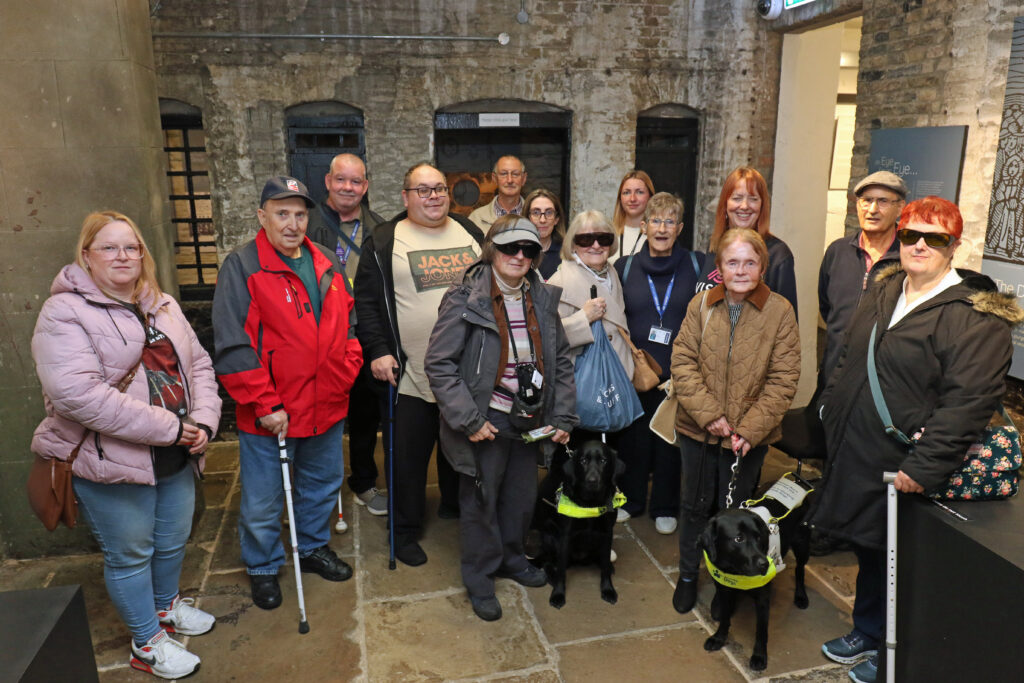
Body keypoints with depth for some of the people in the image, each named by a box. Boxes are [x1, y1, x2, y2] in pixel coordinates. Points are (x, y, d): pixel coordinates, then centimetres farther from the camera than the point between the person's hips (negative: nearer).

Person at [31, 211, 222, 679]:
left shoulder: (162, 307, 9)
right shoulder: (65, 313, -14)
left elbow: (199, 365, 9)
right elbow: (77, 393, -26)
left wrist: (203, 421, -9)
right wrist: (169, 427, -24)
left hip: (176, 459, 7)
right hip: (112, 465, -6)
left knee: (173, 542, 22)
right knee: (130, 554, 11)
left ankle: (166, 604, 48)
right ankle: (146, 642, 31)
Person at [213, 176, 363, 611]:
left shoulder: (327, 263, 7)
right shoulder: (241, 266, -11)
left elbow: (347, 322, 16)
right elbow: (233, 346, -16)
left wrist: (346, 371, 2)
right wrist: (264, 404, -18)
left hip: (327, 407, 6)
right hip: (269, 415, -5)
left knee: (323, 483, 23)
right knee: (262, 502, 10)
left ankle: (313, 546, 46)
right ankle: (262, 567, 35)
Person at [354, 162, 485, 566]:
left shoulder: (470, 233, 10)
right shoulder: (384, 242, -3)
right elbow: (367, 301, -5)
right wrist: (378, 351, -13)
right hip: (412, 373, -4)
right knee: (410, 454, 6)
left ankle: (455, 504, 41)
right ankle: (405, 531, 23)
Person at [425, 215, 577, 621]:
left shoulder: (543, 300, 3)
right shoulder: (465, 300, -14)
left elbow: (561, 362, 9)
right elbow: (439, 364, -15)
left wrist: (563, 417, 3)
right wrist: (469, 420, -18)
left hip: (530, 420, 5)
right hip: (487, 420, -5)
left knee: (523, 494, 19)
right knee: (481, 499, 9)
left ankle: (511, 557, 45)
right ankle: (480, 577, 31)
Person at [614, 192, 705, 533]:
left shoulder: (697, 265, 0)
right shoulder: (625, 268, 4)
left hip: (679, 372, -1)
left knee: (672, 440, 8)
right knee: (634, 437, 11)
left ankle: (665, 507, 26)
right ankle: (630, 500, 30)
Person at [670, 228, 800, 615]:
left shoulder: (780, 311, -8)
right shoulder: (701, 305, -3)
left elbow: (783, 380, -8)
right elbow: (682, 362, -5)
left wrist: (749, 429, -16)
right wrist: (708, 413, -15)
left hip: (749, 434, -1)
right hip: (697, 428, 2)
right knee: (695, 504, 18)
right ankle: (688, 575, 39)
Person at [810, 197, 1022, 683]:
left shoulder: (976, 316, -15)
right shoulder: (882, 292, 8)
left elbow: (968, 401, -22)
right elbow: (848, 360, 19)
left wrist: (923, 468, -25)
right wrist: (830, 408, 11)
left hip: (904, 470, -6)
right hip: (854, 455, 7)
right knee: (867, 551, 22)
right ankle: (866, 634, 43)